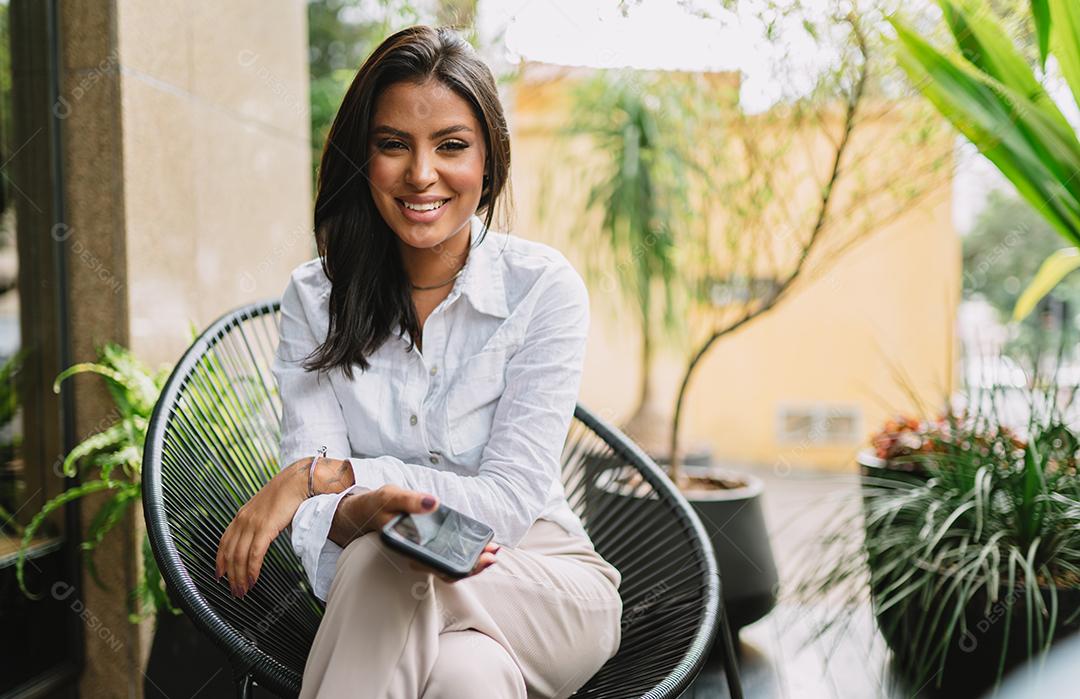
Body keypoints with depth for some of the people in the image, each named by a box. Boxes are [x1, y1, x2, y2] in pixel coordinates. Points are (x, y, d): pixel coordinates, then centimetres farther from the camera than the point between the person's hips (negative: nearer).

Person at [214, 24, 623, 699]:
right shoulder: (315, 296, -2)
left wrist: (322, 474, -22)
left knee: (385, 566, -34)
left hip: (544, 579, -1)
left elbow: (509, 501, -16)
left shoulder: (543, 287, -10)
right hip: (386, 595, 1)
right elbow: (316, 520, -10)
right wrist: (367, 509, -36)